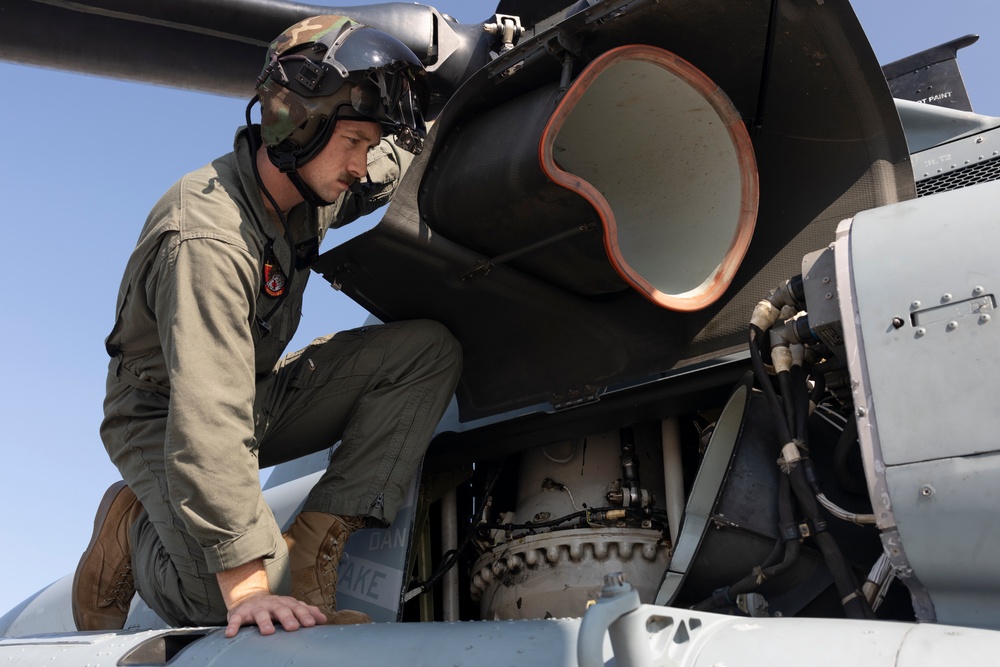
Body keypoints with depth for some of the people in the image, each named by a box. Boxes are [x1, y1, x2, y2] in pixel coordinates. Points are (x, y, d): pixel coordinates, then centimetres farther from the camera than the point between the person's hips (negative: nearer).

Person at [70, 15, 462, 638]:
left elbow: (393, 164, 19)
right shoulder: (206, 240, -33)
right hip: (163, 418, -7)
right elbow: (210, 422, -40)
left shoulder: (312, 187, -7)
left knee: (429, 349, -14)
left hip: (260, 394, 8)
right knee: (253, 612, -28)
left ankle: (310, 549, -15)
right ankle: (132, 529, 5)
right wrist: (244, 582, -43)